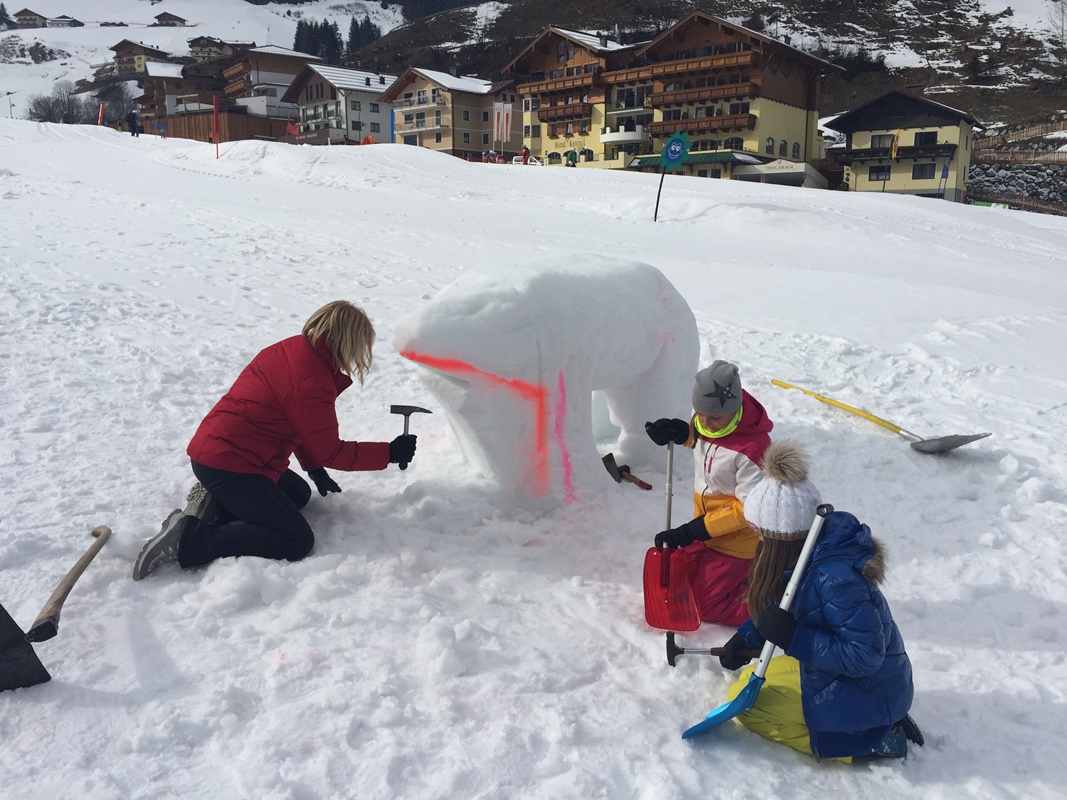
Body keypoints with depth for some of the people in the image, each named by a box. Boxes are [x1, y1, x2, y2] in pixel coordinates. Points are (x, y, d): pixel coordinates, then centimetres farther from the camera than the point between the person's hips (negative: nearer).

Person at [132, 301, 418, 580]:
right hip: (228, 465, -10)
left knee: (299, 494, 26)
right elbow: (330, 452, -13)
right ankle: (189, 539, -16)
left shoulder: (295, 348, 7)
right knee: (298, 542, -10)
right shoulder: (312, 382, -22)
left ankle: (215, 504, 9)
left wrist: (314, 469, 19)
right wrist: (390, 453, -7)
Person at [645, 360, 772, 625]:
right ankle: (745, 570, 28)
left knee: (703, 606, 0)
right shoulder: (707, 417, -11)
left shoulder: (753, 447, -32)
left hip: (737, 540, -8)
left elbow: (748, 508, -26)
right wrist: (679, 432, -10)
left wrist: (693, 531, -26)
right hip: (705, 526, 8)